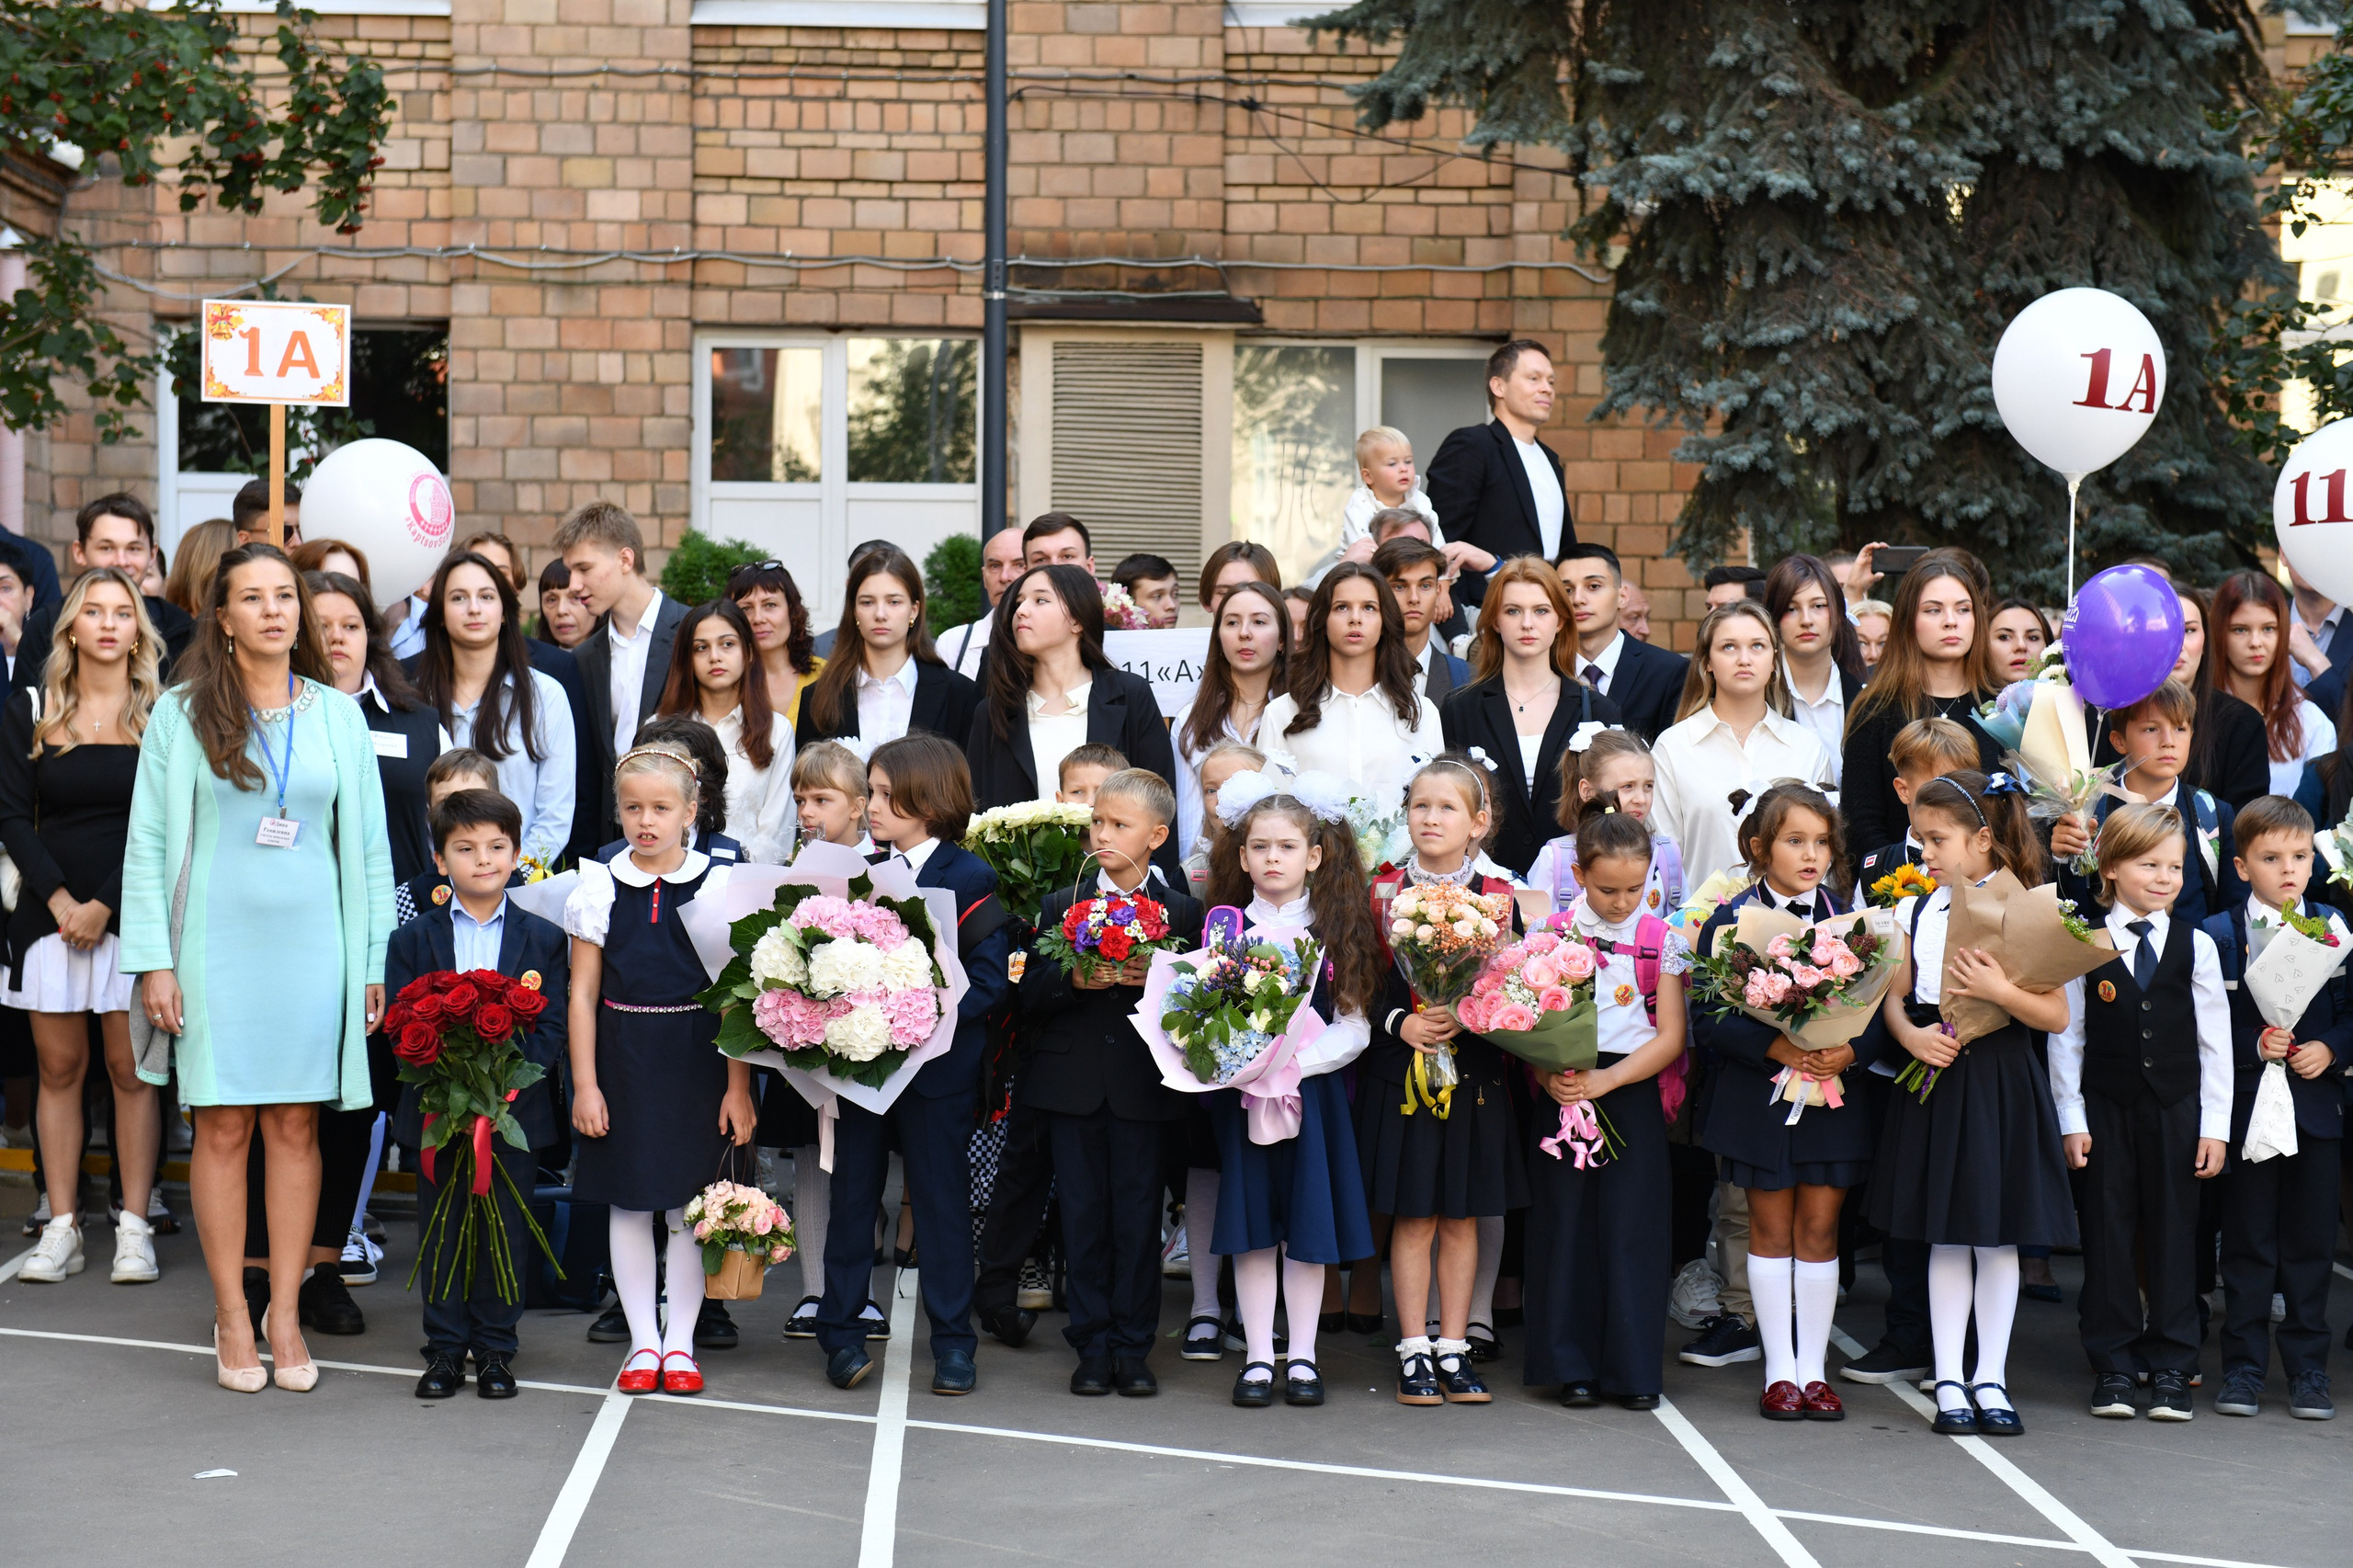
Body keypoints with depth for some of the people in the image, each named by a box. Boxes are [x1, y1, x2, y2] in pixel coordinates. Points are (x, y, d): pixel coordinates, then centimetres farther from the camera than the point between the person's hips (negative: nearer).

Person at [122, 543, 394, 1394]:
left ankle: (286, 1313, 11)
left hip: (311, 940, 2)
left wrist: (375, 961, 5)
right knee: (223, 1127, 0)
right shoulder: (183, 713, 1)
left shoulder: (338, 715, 7)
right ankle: (232, 1318, 9)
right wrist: (154, 960, -6)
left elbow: (368, 845, 9)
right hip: (217, 936, -1)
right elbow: (147, 843, 1)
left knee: (296, 1126, 3)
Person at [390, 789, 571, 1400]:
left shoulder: (542, 939, 4)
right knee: (441, 1231, 6)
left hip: (514, 1113, 0)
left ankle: (495, 1348, 15)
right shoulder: (413, 939, 5)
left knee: (506, 1230, 4)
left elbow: (552, 1028, -2)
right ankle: (445, 1349, 15)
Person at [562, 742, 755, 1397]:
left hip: (697, 1061, -1)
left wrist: (737, 1087, -5)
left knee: (688, 1206, 4)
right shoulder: (600, 887, 1)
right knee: (629, 1203, 6)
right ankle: (643, 1343, 17)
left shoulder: (717, 885, -2)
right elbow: (583, 993, 3)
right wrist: (585, 1085, -2)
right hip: (623, 1061, 1)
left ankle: (680, 1342, 16)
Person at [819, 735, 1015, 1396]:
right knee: (852, 1196, 10)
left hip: (937, 1067, -5)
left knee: (942, 1201, 4)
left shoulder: (970, 879, -8)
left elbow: (990, 981, -12)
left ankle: (952, 1340, 14)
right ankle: (840, 1330, 20)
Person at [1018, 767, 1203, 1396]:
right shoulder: (1059, 908, 8)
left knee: (1138, 1215, 1)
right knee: (1083, 1215, 4)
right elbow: (1027, 999, 2)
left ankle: (1132, 1347, 9)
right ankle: (1093, 1348, 11)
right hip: (1072, 1083, 1)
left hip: (1144, 1087, -1)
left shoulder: (1181, 913, 5)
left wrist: (1156, 980, -17)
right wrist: (1073, 980, -16)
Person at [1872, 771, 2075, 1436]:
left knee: (1998, 1236, 5)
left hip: (2001, 1083, -3)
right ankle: (1949, 1382, 13)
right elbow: (1895, 995, 12)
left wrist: (2000, 992, -24)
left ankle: (1990, 1380, 14)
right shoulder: (1920, 912, 7)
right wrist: (1910, 1034, -8)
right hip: (1936, 1079, 3)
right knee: (1946, 1237, 7)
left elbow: (2057, 1016, -9)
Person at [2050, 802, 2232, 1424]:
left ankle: (2172, 1368, 11)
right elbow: (2066, 1035, 3)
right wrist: (2072, 1119, -1)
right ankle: (2113, 1366, 12)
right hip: (2107, 1109, 0)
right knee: (2109, 1231, 3)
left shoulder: (2196, 946, 2)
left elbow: (2215, 1041, 3)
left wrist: (2215, 1127, 0)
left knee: (2173, 1232, 4)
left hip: (2176, 1109, 0)